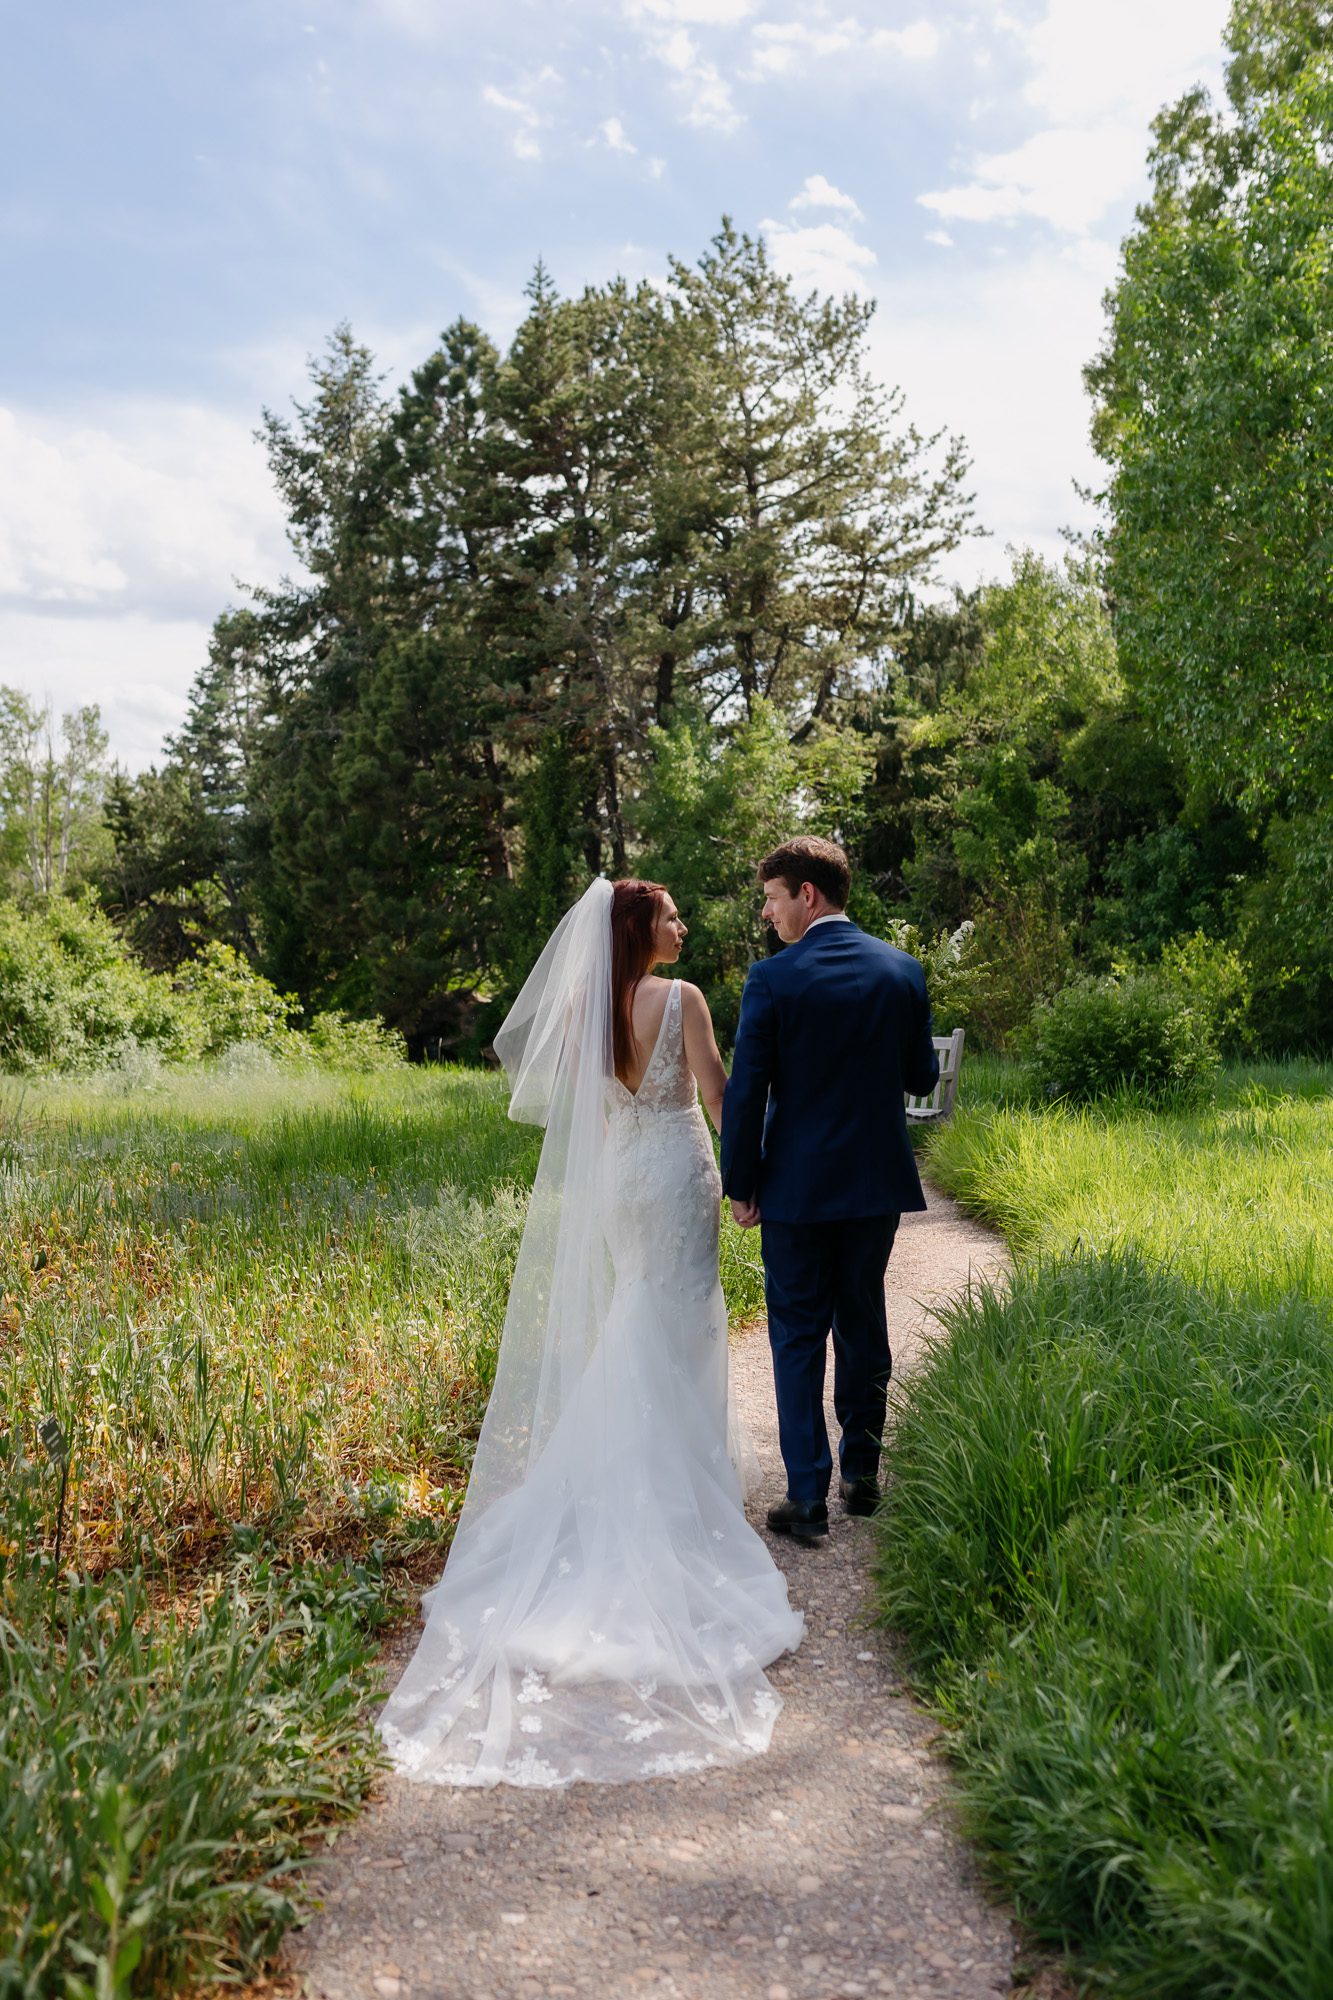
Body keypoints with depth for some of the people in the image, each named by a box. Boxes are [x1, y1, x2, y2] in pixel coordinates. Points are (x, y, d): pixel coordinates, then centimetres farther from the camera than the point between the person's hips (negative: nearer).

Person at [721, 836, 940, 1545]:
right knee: (862, 1325, 17)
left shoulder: (773, 979, -13)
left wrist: (740, 1186, -2)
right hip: (877, 1181, 4)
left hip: (796, 1186, -4)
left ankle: (807, 1496, 5)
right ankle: (862, 1474, 26)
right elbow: (922, 1076, 6)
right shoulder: (903, 970, -1)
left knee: (798, 1335, 5)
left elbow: (745, 1092, -12)